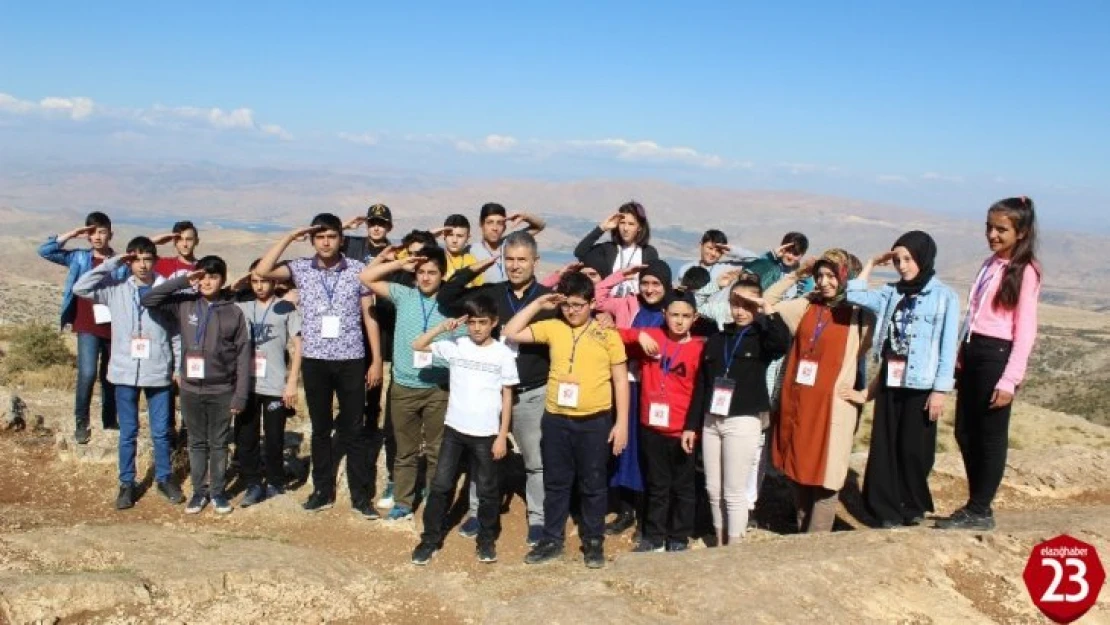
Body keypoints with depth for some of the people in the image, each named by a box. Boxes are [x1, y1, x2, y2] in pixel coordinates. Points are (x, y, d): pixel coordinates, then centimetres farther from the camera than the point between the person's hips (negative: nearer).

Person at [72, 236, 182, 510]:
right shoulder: (116, 288, 1)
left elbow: (177, 331, 2)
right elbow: (80, 288, -10)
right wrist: (112, 263, -9)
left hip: (157, 372, -1)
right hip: (125, 371, 1)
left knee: (161, 431, 9)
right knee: (127, 432, 10)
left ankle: (164, 478, 25)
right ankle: (127, 483, 22)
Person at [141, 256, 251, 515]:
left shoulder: (234, 312, -5)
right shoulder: (184, 304, 1)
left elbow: (243, 355, -5)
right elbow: (147, 300, -5)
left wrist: (240, 395, -8)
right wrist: (182, 281, -12)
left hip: (222, 391, -2)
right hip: (191, 389, 2)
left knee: (219, 443, 10)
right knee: (197, 443, 14)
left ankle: (217, 491, 23)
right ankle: (199, 491, 26)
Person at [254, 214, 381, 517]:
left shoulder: (358, 270, -2)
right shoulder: (301, 268, 2)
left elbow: (369, 316, 1)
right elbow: (262, 271, -13)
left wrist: (376, 360, -1)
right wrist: (289, 237, -11)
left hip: (351, 360, -2)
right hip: (314, 360, 2)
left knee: (354, 430, 4)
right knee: (320, 429, 13)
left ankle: (361, 497, 13)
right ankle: (323, 491, 25)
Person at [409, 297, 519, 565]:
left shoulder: (503, 354, -6)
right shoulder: (455, 346, -1)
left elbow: (507, 397, -2)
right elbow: (417, 346, -1)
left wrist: (502, 436, -5)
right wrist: (441, 328, -14)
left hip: (486, 433, -2)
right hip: (454, 429, 2)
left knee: (487, 489, 10)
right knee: (441, 485, 7)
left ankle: (487, 540, 27)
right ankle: (430, 538, 20)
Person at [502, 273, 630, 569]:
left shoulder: (608, 335, -2)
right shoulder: (552, 327, 4)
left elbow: (620, 380, 0)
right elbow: (510, 333, 2)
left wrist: (622, 423, -4)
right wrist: (537, 304, -3)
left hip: (595, 421, -2)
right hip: (555, 420, 2)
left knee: (593, 485, 9)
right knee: (556, 483, 13)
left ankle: (593, 542, 23)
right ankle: (552, 540, 25)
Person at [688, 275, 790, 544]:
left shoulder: (761, 338, -1)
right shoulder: (716, 340, 11)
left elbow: (783, 342, -27)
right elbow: (701, 385, 10)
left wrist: (767, 309, -23)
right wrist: (691, 425, 8)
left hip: (744, 422, -5)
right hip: (711, 421, 5)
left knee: (735, 491, -1)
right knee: (714, 489, 10)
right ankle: (720, 545, 25)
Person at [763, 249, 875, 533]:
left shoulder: (859, 314, -4)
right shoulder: (806, 306, 9)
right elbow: (766, 303, 14)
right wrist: (796, 274, 8)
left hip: (832, 405, -5)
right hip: (797, 402, 5)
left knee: (824, 478, 0)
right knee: (799, 473, 13)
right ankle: (802, 535, 27)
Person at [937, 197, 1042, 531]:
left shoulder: (1025, 271, -8)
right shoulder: (990, 264, 14)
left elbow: (1026, 330, -12)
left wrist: (1010, 379, -17)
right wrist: (961, 355, 13)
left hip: (997, 356, -8)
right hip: (972, 353, 8)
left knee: (990, 436, 2)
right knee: (965, 433, 11)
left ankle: (980, 512, 13)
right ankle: (975, 504, 24)